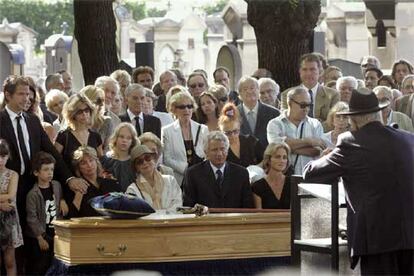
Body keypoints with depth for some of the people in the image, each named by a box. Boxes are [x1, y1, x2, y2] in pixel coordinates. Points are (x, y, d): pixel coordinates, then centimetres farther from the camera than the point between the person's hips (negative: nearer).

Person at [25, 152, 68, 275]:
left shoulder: (56, 185, 1)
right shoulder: (33, 194, -17)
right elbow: (32, 218, -16)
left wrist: (62, 201, -1)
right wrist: (40, 238, -16)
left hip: (56, 233, 6)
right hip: (41, 235, -6)